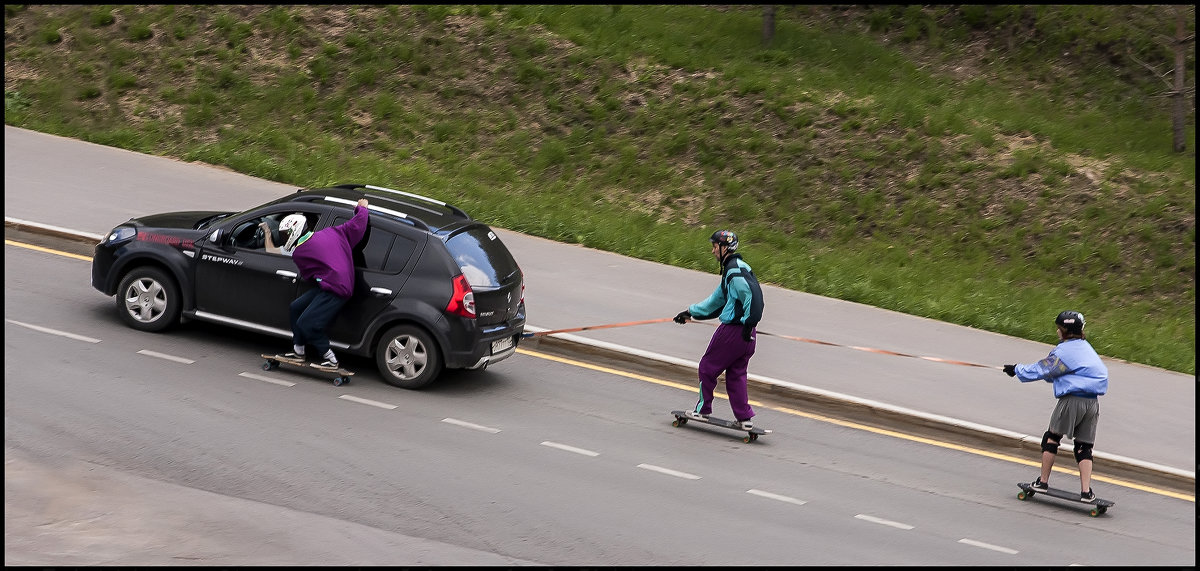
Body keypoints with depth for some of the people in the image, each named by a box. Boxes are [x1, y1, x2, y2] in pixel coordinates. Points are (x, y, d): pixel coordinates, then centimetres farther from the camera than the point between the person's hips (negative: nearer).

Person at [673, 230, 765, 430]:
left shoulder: (735, 271, -14)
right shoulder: (731, 270, 19)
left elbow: (754, 295, -27)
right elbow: (717, 301, 30)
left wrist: (749, 322, -25)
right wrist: (691, 312, 34)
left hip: (732, 330, -9)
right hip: (746, 333, 9)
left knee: (707, 367, 8)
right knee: (736, 374, 12)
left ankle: (703, 409, 18)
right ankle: (745, 418, 9)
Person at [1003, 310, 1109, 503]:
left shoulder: (1064, 350, -7)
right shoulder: (1085, 347, 19)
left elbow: (1040, 370, -2)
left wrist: (1017, 370, 13)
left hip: (1072, 400, -7)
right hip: (1093, 402, 7)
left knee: (1052, 437, 10)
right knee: (1084, 446, 8)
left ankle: (1043, 481, 15)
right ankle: (1086, 491, -2)